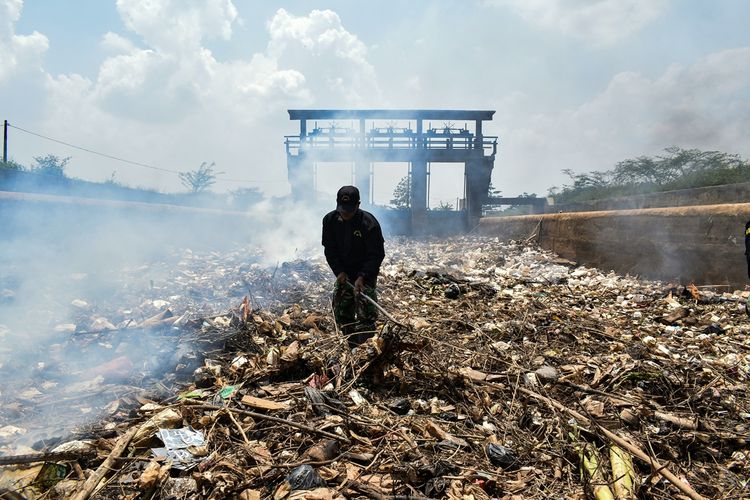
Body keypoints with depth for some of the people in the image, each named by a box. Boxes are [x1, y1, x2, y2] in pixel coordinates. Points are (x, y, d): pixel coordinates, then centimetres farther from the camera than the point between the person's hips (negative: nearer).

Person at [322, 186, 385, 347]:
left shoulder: (369, 223, -21)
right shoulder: (330, 220, -7)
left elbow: (377, 255, -18)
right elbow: (329, 250, 1)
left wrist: (362, 277, -27)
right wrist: (339, 271, -12)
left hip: (365, 274, -5)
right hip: (343, 274, 5)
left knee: (366, 315, -12)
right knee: (341, 313, 8)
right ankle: (352, 348, 22)